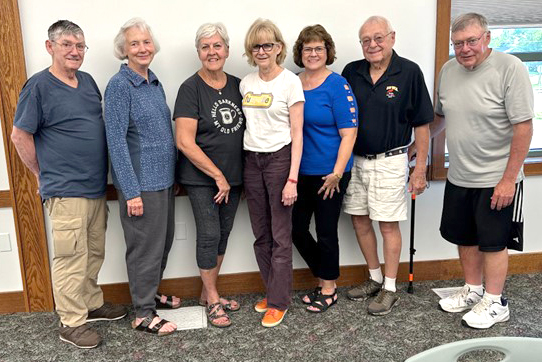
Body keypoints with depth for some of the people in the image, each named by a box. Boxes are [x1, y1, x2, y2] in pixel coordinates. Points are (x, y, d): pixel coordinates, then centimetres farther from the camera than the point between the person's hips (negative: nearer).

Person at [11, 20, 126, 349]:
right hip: (66, 192, -7)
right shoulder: (39, 86, -10)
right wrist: (45, 175, -1)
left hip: (97, 187, 7)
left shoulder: (88, 81, 10)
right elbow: (20, 136, -7)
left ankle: (92, 304, 34)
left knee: (94, 253, 18)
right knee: (71, 258, 1)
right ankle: (72, 323, 15)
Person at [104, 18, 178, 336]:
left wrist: (174, 175, 15)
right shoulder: (119, 86, -12)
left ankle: (151, 293, 36)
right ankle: (143, 314, 17)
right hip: (141, 182, -8)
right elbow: (116, 141, -16)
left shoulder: (155, 83, 10)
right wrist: (131, 191, -19)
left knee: (164, 242, 17)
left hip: (164, 178, 8)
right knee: (146, 247, 2)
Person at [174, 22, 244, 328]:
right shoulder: (191, 88, -10)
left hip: (233, 177, 6)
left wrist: (233, 176, 5)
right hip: (201, 178, -5)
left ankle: (209, 292, 29)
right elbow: (185, 142, -16)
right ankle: (213, 300, 15)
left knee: (223, 234, 12)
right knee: (209, 235, -2)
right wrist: (217, 175, -14)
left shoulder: (238, 85, 5)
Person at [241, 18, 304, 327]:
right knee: (261, 234, 12)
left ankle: (279, 302, 14)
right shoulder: (246, 83, 10)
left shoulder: (290, 82, -7)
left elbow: (297, 134, -9)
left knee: (280, 235, 1)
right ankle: (271, 291, 29)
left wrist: (292, 178, -15)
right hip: (252, 160, 6)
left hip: (279, 159, -5)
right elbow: (245, 124, 14)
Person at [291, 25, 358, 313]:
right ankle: (322, 279, 32)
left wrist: (337, 173, -19)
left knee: (326, 232, 5)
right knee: (297, 229, 10)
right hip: (299, 172, 6)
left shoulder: (337, 86, -9)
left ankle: (329, 289, 26)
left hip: (329, 174, -6)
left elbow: (349, 133, -13)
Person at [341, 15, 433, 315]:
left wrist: (420, 169, -7)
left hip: (389, 161, -5)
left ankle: (390, 288, 16)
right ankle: (375, 279, 29)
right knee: (360, 221, 11)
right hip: (355, 160, 5)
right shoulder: (351, 72, 3)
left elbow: (422, 124, -5)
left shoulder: (409, 72, -8)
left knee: (388, 225, 1)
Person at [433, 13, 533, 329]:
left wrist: (509, 179, -19)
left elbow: (523, 126, -17)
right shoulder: (448, 70, 3)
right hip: (458, 177, 6)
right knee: (464, 238, 16)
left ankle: (495, 303, 23)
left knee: (492, 242, 5)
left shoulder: (510, 68, -15)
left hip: (496, 179, -6)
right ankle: (473, 290, 36)